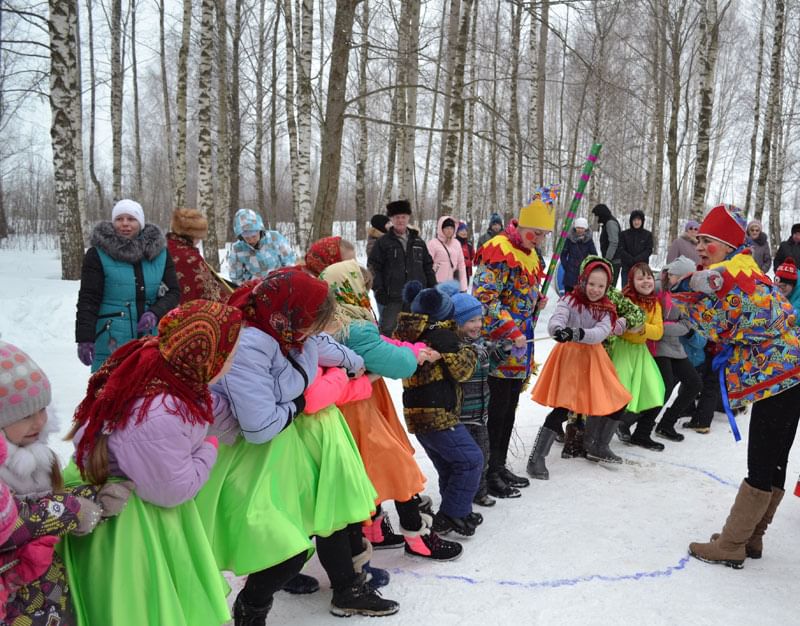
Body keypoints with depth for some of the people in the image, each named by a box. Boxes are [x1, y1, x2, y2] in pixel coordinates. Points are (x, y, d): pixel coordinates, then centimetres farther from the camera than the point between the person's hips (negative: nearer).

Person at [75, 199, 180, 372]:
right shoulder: (98, 254, -1)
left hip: (151, 339, 3)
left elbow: (173, 292, 7)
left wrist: (155, 313, -11)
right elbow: (88, 299, -3)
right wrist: (85, 339, -10)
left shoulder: (159, 252, 7)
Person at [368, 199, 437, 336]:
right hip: (393, 297, -4)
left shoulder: (418, 242, 15)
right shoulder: (383, 242, 2)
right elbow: (374, 267, -2)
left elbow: (428, 267, 19)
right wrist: (378, 289, -11)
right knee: (388, 329, -5)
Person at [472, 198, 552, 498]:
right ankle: (488, 474, 10)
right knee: (496, 411, -2)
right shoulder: (499, 252, -16)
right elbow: (485, 298, -22)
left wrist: (537, 300, 10)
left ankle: (499, 466, 29)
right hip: (499, 347, -9)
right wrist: (512, 332, -23)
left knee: (509, 410, 16)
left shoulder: (528, 254, 15)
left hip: (519, 349, 9)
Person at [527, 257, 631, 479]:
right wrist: (559, 330, -48)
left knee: (616, 402, 10)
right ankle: (536, 458, -8)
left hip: (593, 358, 6)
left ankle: (599, 446, 33)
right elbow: (555, 321, -26)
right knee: (563, 408, -15)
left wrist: (578, 333, -32)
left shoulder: (607, 309, 4)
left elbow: (601, 333, -14)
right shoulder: (569, 301, -7)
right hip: (569, 356, -6)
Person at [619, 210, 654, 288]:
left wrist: (637, 259, -14)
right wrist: (631, 260, -12)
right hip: (627, 267, 1)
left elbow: (648, 250, 0)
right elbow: (621, 250, 0)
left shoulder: (648, 234, 6)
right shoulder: (624, 234, 6)